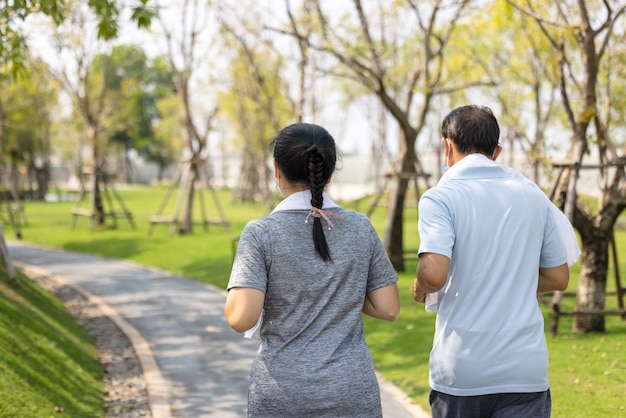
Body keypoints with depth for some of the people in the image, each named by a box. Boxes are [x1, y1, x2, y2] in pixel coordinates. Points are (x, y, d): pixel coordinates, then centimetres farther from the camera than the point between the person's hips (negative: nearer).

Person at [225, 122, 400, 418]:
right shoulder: (360, 228, 0)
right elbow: (388, 308, 2)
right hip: (351, 393, 2)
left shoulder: (261, 233, -10)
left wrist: (235, 292, 4)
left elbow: (241, 318, -17)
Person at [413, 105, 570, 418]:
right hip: (526, 370, 3)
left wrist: (420, 288, 0)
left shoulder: (440, 197, -7)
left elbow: (434, 273, -22)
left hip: (461, 371, -2)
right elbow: (558, 278, 13)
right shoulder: (535, 198, 7)